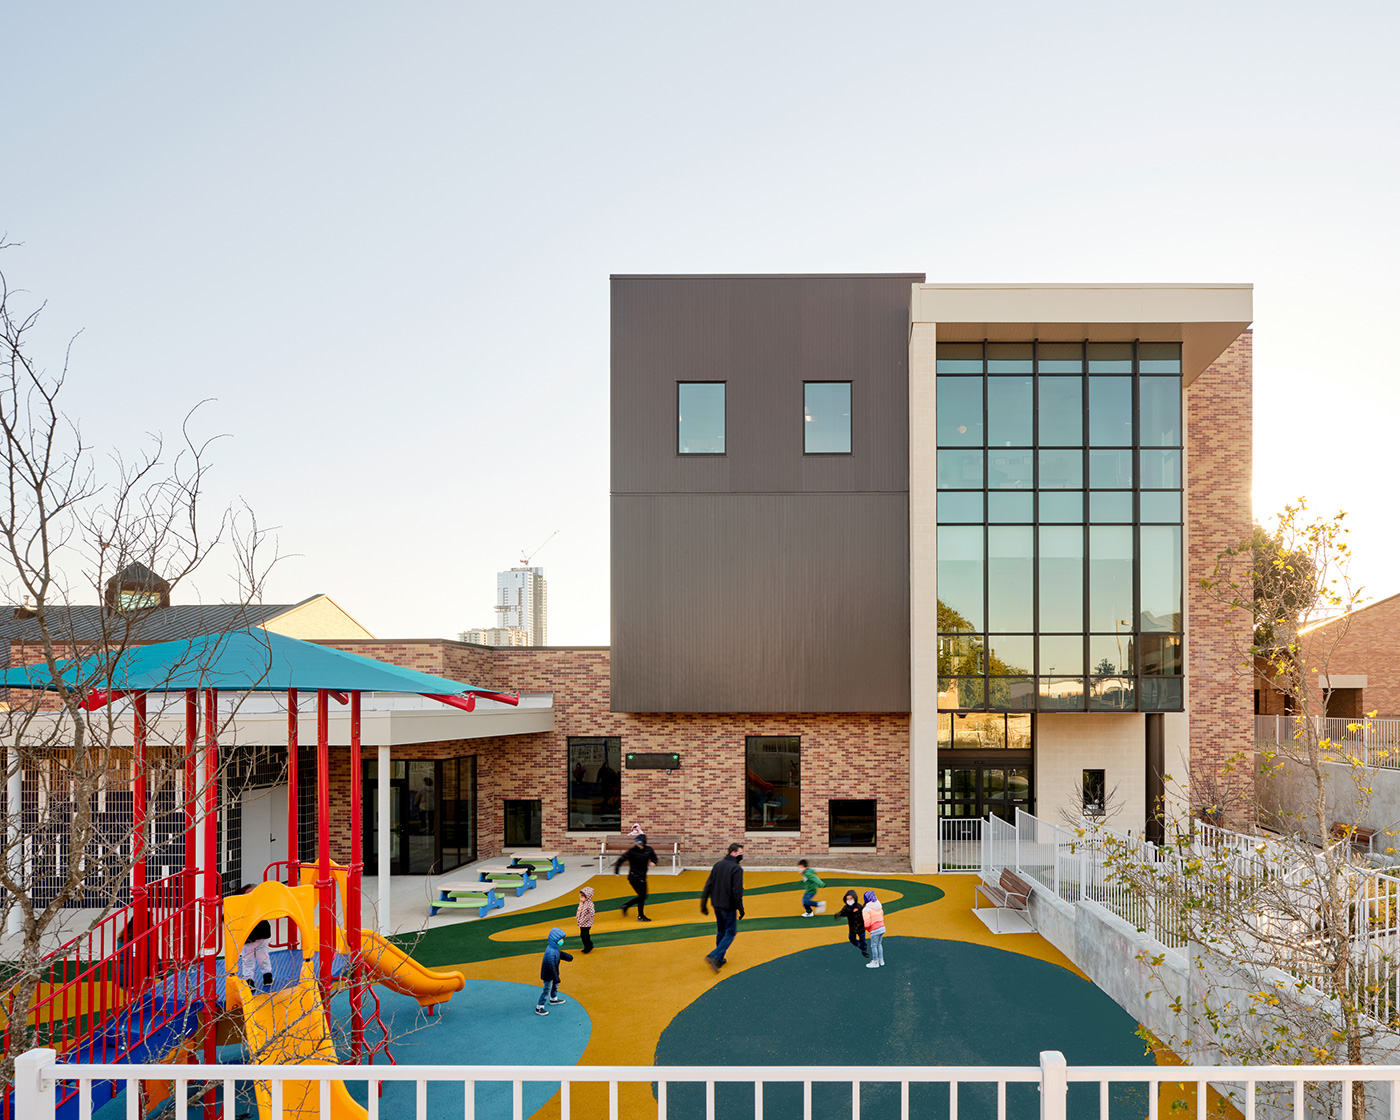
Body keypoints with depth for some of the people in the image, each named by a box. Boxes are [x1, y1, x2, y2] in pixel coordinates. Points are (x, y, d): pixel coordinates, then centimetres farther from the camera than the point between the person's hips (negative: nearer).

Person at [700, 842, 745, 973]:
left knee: (720, 932, 20)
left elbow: (708, 885, 8)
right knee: (730, 933, 3)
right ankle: (714, 956, -11)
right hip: (729, 907, -7)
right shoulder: (736, 869, -15)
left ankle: (719, 960, 26)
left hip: (717, 906, 7)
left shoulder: (717, 865, 7)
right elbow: (737, 891, -19)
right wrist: (741, 908, -11)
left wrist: (704, 904, 12)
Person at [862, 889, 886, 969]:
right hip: (882, 927, 8)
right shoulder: (878, 906, 7)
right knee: (879, 944, 20)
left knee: (874, 946, 7)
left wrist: (865, 928, 0)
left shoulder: (866, 909, -16)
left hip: (875, 930, -7)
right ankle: (881, 961, 29)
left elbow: (867, 923, -20)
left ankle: (875, 962, 16)